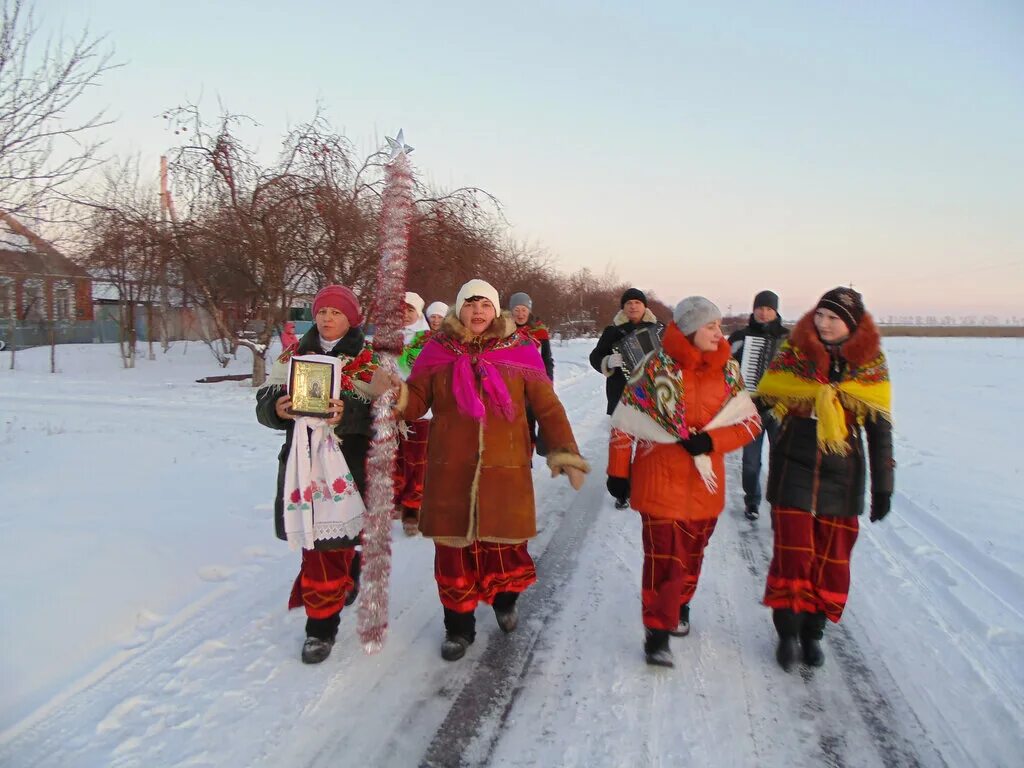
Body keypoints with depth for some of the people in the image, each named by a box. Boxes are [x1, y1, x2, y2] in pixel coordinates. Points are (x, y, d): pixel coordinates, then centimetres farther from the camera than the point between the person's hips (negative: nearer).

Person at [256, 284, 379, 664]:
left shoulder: (367, 360, -3)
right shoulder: (293, 354, 11)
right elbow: (265, 401, 7)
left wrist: (346, 413, -31)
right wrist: (277, 406, -17)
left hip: (346, 464, -4)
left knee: (327, 539, -3)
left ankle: (322, 626, 13)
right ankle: (348, 574, 44)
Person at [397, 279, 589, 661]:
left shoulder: (519, 350, 2)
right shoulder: (438, 350, 5)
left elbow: (547, 406, 3)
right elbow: (415, 402, 6)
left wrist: (563, 450, -4)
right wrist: (393, 393, -15)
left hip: (505, 472, -1)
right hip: (450, 473, 1)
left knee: (504, 544, 3)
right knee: (454, 548, 6)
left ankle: (506, 601, 37)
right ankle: (458, 626, 28)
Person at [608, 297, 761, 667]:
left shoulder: (727, 370, 1)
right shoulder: (657, 369, -11)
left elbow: (751, 421, 1)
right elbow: (624, 422, -5)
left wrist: (710, 441, -16)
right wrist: (618, 472, 0)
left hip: (705, 483, 4)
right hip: (660, 481, -4)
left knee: (692, 553, 17)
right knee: (663, 557, -5)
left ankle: (679, 605, 42)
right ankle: (657, 631, 9)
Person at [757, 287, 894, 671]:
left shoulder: (869, 364, -1)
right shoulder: (794, 352, -3)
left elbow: (879, 427, 3)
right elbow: (765, 400, 3)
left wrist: (882, 486, 3)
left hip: (842, 474, 1)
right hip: (793, 467, -1)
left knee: (832, 558, 6)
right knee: (792, 553, -3)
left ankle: (813, 632, 24)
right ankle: (788, 632, 15)